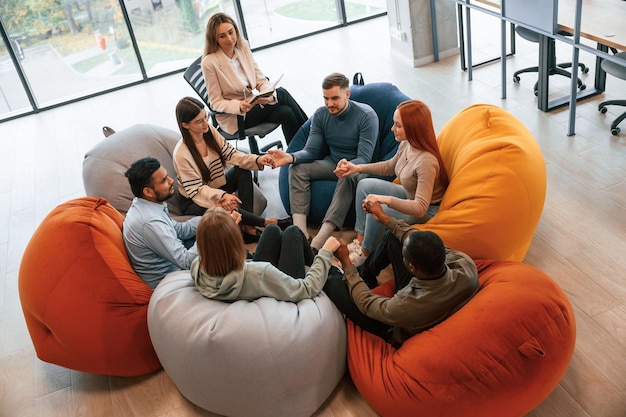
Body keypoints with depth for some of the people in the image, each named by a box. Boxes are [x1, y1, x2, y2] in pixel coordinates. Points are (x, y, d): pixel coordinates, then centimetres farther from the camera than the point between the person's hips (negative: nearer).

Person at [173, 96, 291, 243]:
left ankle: (248, 226, -21)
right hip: (193, 202, -7)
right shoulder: (182, 154, -28)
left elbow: (231, 154, -9)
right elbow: (196, 190, -26)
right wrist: (222, 196, -43)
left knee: (243, 170, -15)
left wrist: (257, 160, -27)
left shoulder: (210, 131, -10)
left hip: (217, 187, 7)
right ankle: (266, 223, -16)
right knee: (226, 206, -36)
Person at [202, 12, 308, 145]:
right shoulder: (209, 63, -16)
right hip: (233, 117, -5)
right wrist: (239, 106, -31)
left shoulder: (243, 47, 1)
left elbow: (260, 79, 1)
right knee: (282, 94, -20)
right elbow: (216, 102, -12)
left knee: (286, 113, -23)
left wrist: (268, 94, -21)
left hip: (252, 104, 5)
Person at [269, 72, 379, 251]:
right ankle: (300, 233, -34)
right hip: (332, 163, 5)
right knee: (298, 168, -20)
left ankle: (317, 243, -48)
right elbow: (311, 150, -7)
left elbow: (364, 158, -23)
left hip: (358, 167, -5)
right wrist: (291, 157, -30)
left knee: (348, 177, -39)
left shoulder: (366, 116, -18)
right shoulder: (321, 114, -4)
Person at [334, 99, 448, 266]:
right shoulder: (406, 144, -10)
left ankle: (364, 253, 2)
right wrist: (358, 168, 4)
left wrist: (386, 199, -47)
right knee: (365, 185, 2)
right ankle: (360, 241, 7)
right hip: (409, 196, 9)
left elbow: (420, 208, -38)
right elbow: (390, 166, 12)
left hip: (427, 211, -9)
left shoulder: (427, 161, -36)